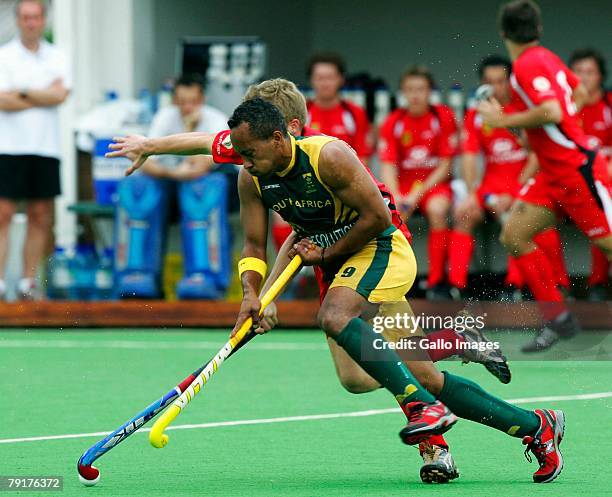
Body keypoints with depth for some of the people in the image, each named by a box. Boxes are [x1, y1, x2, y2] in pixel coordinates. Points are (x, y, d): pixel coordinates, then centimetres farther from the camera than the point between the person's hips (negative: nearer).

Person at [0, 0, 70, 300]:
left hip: (45, 148, 3)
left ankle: (28, 283, 10)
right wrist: (44, 97, -4)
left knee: (40, 217, 4)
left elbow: (61, 94, -6)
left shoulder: (56, 58, 10)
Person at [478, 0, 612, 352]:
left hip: (578, 169, -9)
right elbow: (579, 91, 25)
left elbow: (552, 111, -30)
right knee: (514, 236, 3)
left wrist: (504, 120, -19)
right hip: (554, 174, 9)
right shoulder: (547, 58, 9)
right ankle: (558, 318, 5)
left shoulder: (528, 65, -17)